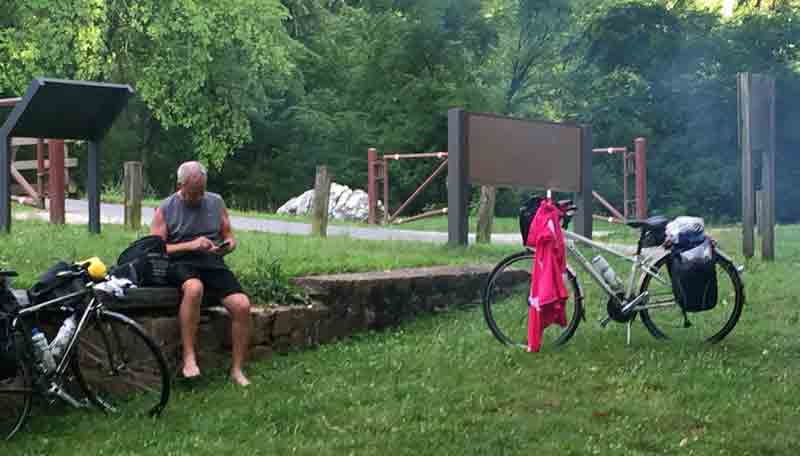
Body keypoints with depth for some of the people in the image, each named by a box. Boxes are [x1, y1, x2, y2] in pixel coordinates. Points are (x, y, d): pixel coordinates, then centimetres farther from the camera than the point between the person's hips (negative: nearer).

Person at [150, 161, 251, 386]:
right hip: (180, 263, -3)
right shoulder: (165, 209, 4)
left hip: (213, 263, 3)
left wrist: (227, 246, -6)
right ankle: (189, 357, -29)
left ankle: (237, 369, -9)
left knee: (242, 305, -22)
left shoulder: (216, 202, 13)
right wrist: (190, 245, -14)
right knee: (194, 287, -40)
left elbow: (230, 238, 19)